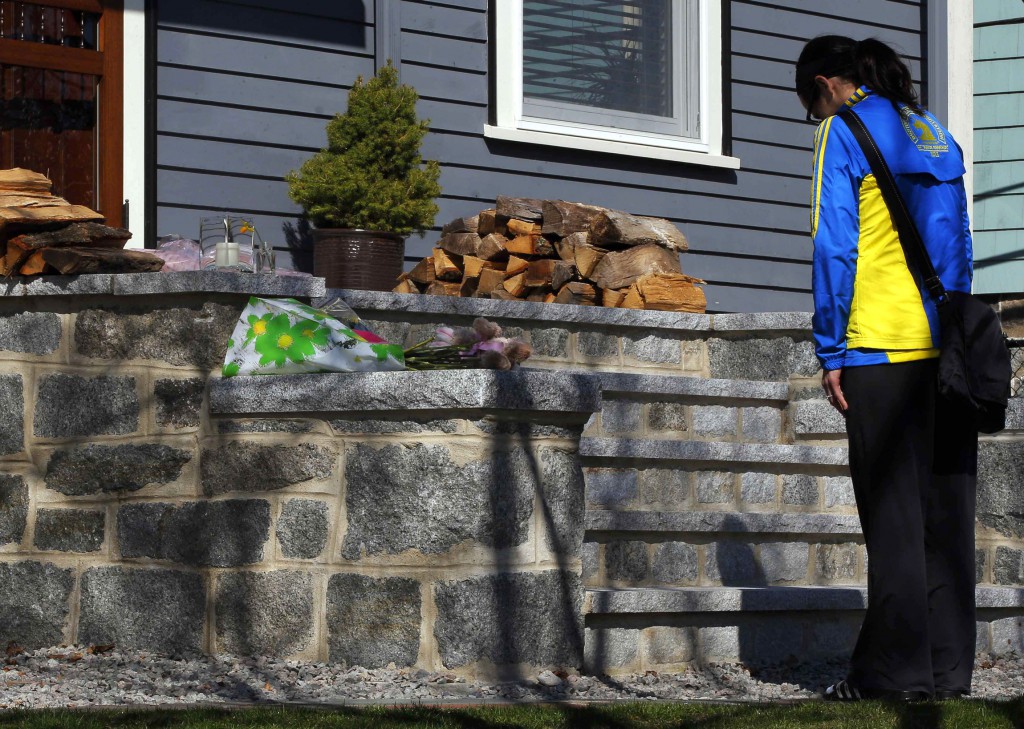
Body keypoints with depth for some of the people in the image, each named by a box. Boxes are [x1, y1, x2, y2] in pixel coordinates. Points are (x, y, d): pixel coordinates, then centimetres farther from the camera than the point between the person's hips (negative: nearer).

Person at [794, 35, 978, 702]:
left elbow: (835, 247, -8)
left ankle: (897, 669, -4)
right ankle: (948, 669, 8)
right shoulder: (936, 135, 19)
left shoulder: (844, 132, -1)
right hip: (949, 348, 6)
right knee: (946, 510, 7)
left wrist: (831, 351, -6)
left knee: (894, 514, -4)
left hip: (882, 345, -6)